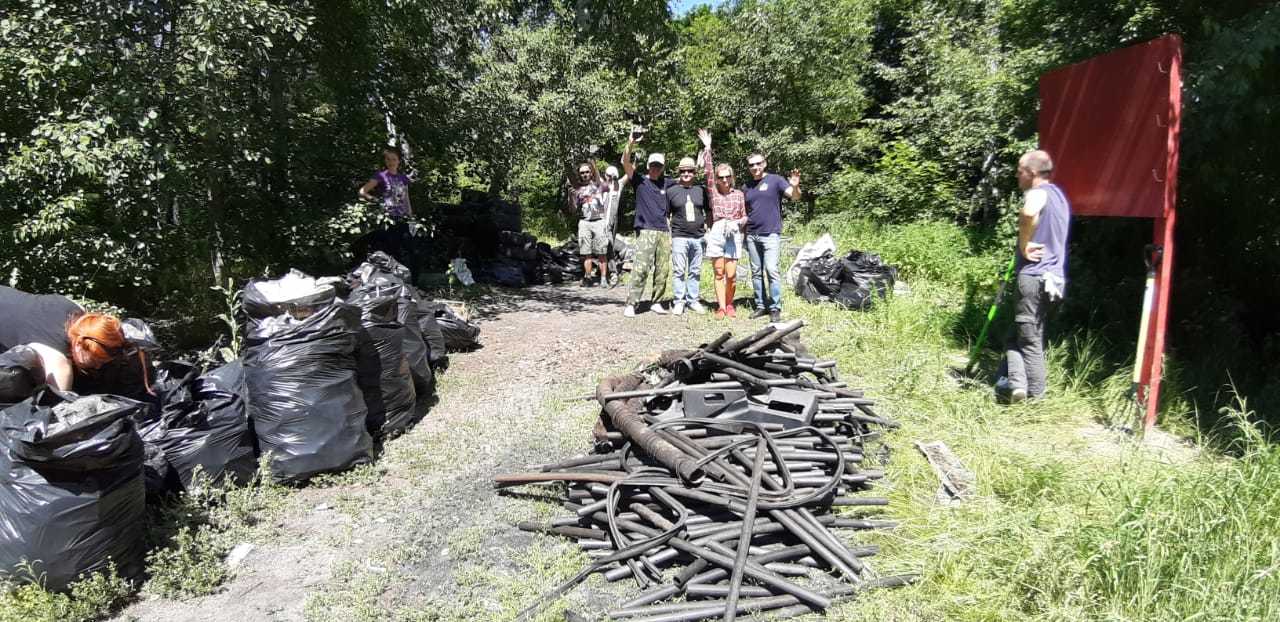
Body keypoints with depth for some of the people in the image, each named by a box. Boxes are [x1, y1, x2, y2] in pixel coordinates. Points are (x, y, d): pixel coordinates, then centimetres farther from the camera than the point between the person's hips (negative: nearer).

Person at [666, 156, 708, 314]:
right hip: (679, 236, -3)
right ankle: (678, 302, 2)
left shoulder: (701, 190, 10)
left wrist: (707, 228, 10)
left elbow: (708, 212, 18)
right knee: (679, 270, -5)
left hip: (698, 237, 3)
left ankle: (692, 300, 17)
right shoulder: (671, 191, 4)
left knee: (695, 271, 8)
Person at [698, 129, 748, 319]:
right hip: (716, 233, 0)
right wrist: (707, 148, 0)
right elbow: (708, 171, 2)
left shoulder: (739, 194, 10)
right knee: (719, 273, 1)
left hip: (734, 235, 0)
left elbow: (745, 216, 13)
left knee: (731, 274, -3)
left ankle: (729, 304, 14)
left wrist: (738, 223, -8)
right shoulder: (713, 192, 9)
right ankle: (721, 306, 5)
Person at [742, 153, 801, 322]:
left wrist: (795, 186, -33)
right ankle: (761, 305, 16)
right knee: (756, 272, 8)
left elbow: (795, 197, -11)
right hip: (752, 235, 5)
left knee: (771, 270, -12)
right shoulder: (746, 187, 13)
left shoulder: (775, 180, -1)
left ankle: (775, 308, -7)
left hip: (771, 234, -5)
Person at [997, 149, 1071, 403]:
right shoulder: (1058, 194, 19)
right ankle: (1015, 382, 12)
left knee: (1029, 338, -1)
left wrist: (1024, 246, -24)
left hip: (1034, 275, -9)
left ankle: (1035, 394, 2)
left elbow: (1029, 213, -37)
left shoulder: (1039, 192, -12)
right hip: (1053, 275, 9)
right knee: (1018, 333, 15)